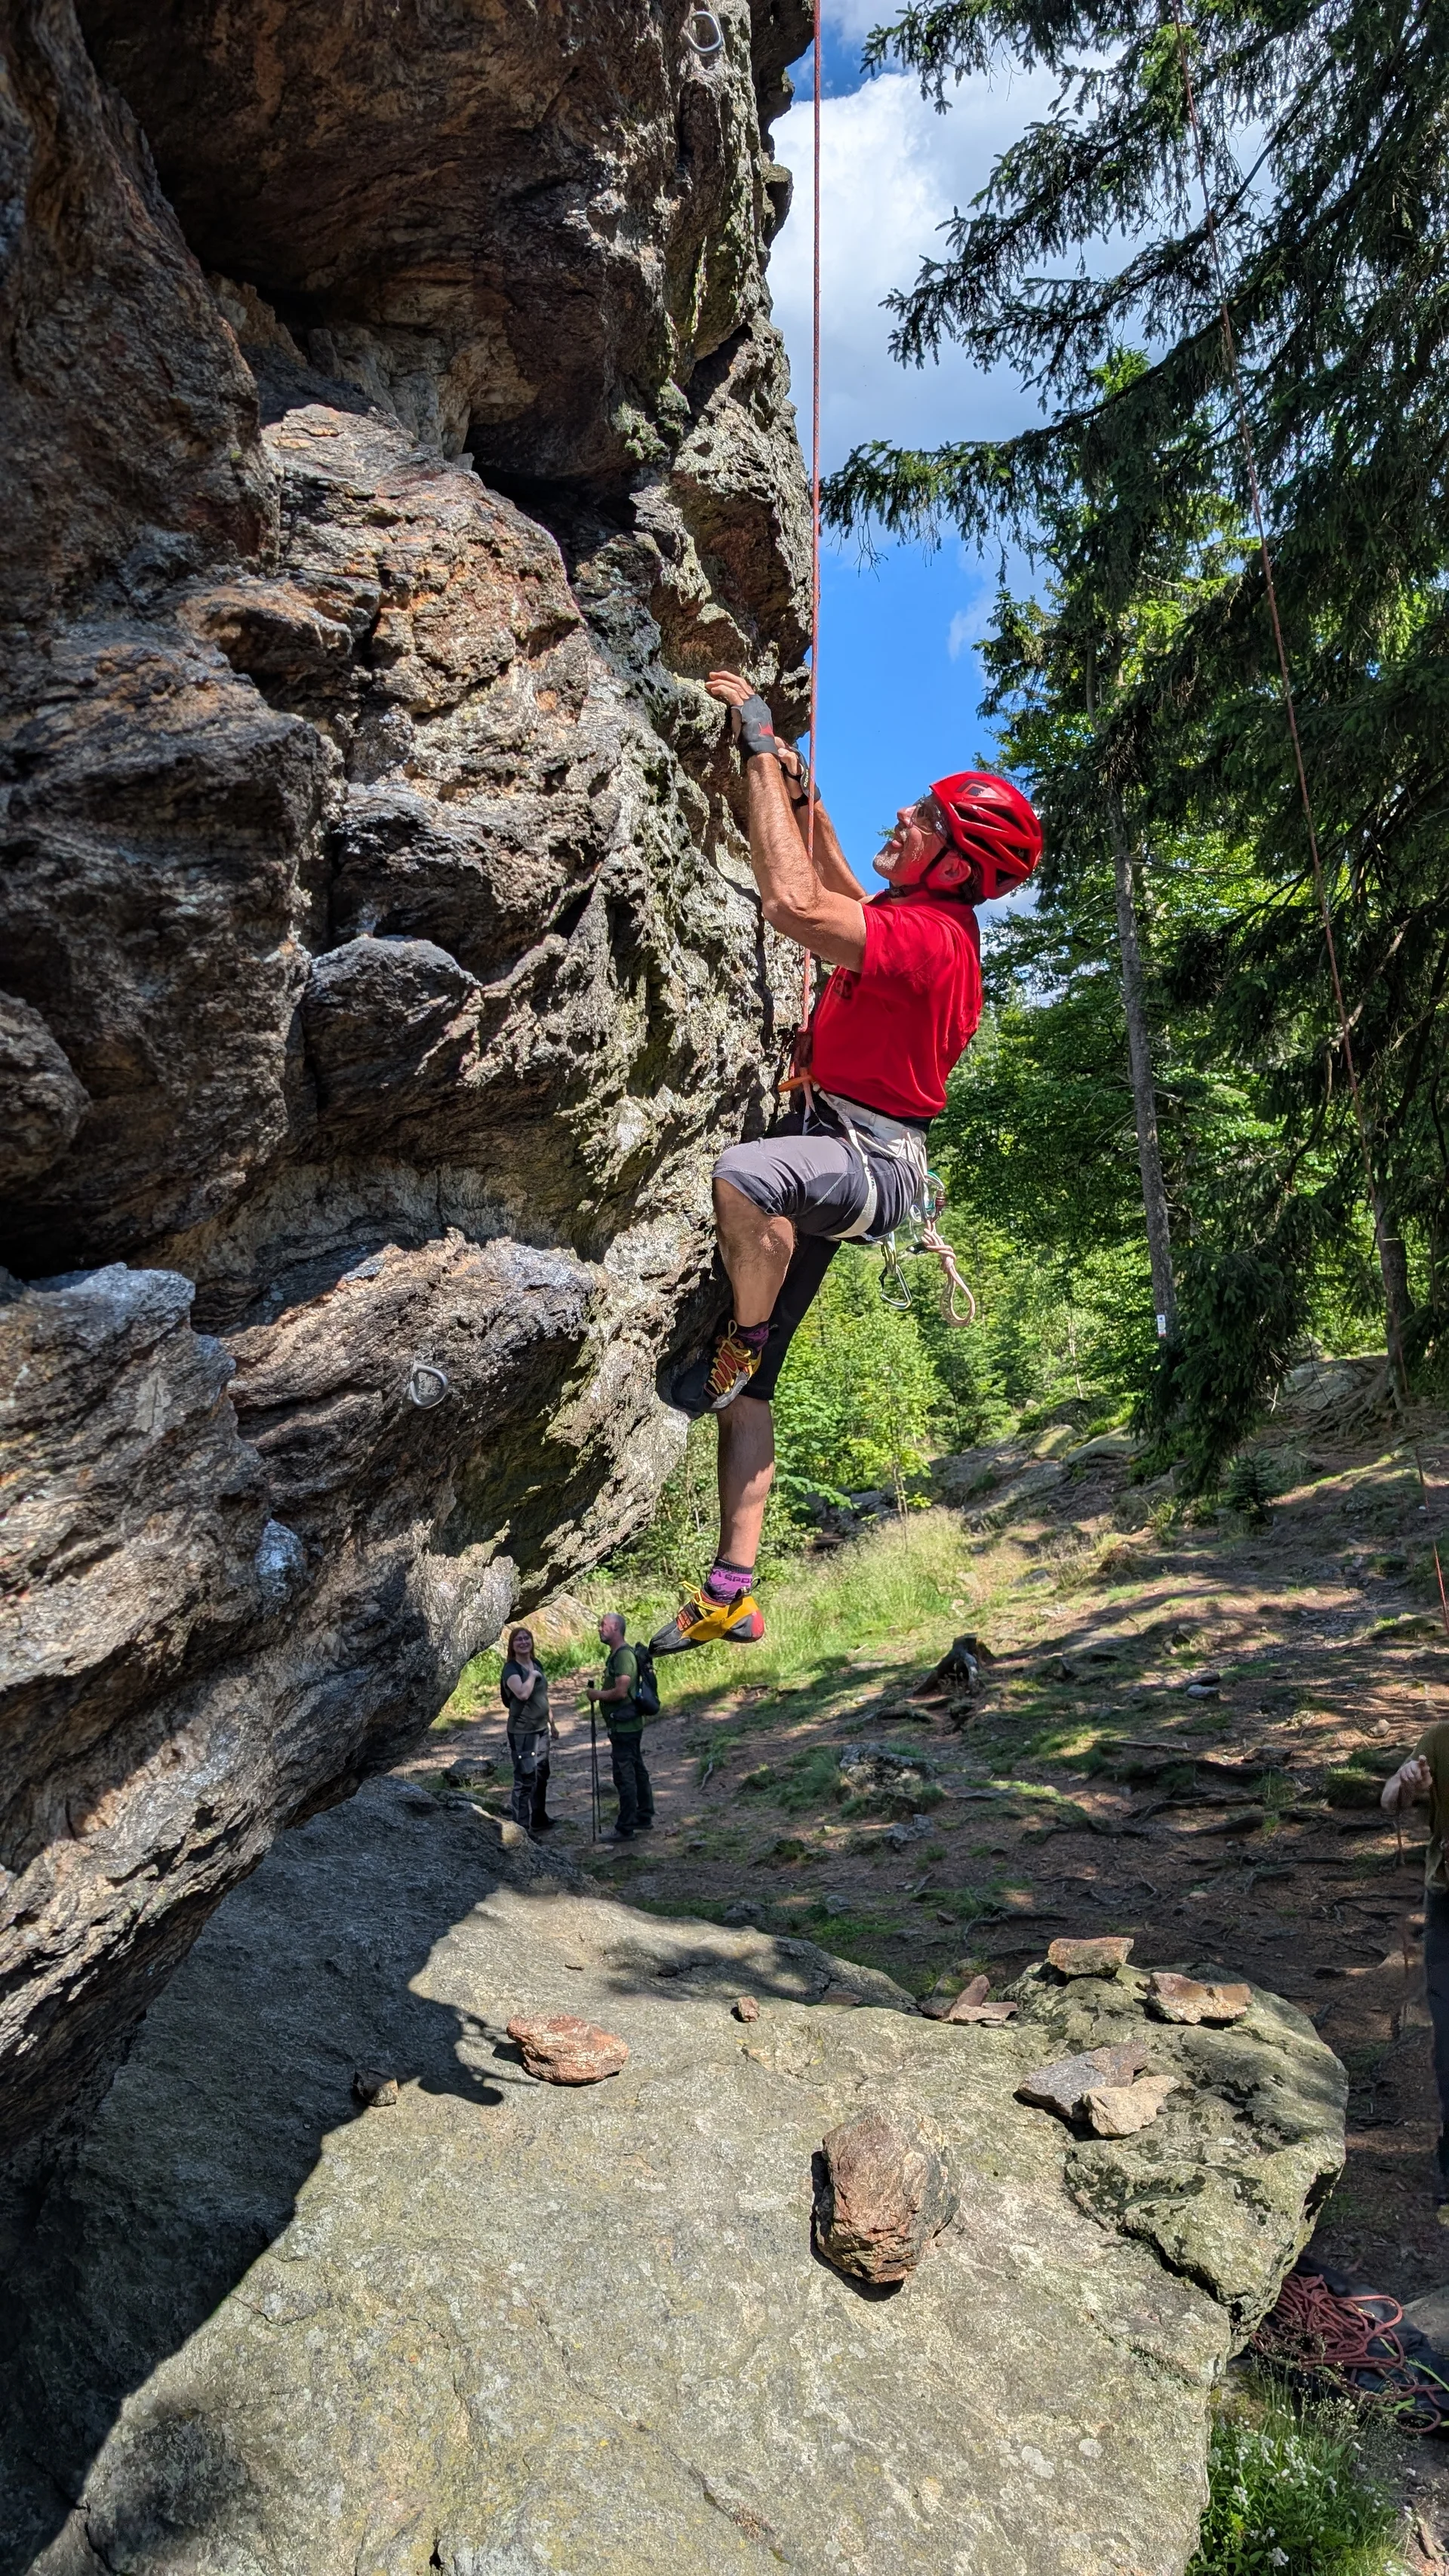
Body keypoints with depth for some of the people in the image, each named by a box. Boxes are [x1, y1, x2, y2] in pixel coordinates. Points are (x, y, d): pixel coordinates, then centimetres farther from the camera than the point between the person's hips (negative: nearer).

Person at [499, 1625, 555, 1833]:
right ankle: (521, 1828, -1)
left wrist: (551, 1723, 22)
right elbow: (523, 1694, -35)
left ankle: (539, 1820, 34)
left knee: (541, 1776, 19)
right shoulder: (511, 1669, -15)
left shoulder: (537, 1663, 8)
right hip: (522, 1733, -8)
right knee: (525, 1780, -7)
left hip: (541, 1729, 8)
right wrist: (532, 1674, -20)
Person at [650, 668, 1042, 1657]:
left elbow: (793, 903, -28)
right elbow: (835, 887, 34)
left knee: (743, 1174, -43)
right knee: (749, 1388, 6)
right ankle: (732, 1594, 12)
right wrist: (800, 793, 24)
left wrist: (764, 749, -19)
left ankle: (741, 1340, -14)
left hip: (869, 1164, -10)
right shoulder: (921, 916, 14)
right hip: (830, 1160, 10)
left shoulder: (928, 936, -17)